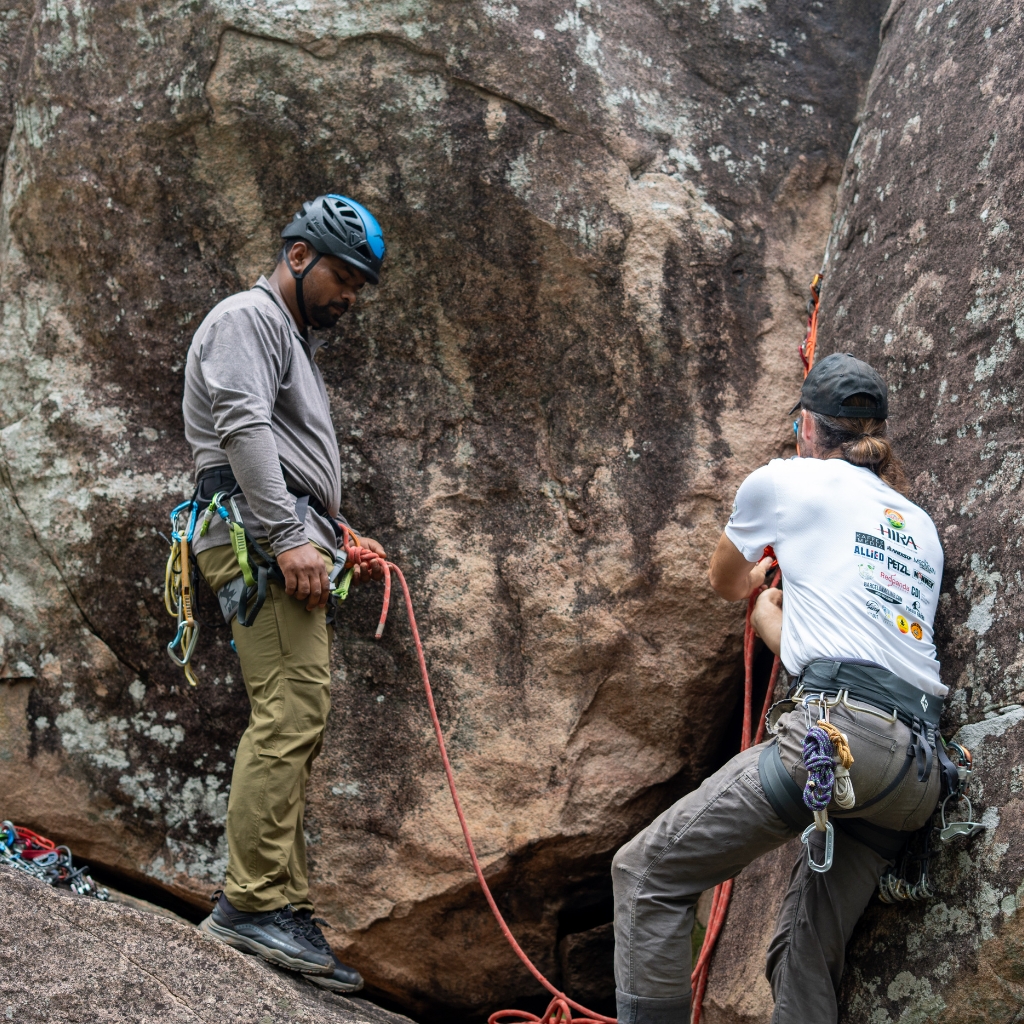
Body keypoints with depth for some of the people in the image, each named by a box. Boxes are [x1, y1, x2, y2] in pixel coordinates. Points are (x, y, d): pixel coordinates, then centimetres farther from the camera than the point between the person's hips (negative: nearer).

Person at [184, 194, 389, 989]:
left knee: (297, 724, 4)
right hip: (259, 537, -10)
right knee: (291, 712, -19)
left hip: (294, 542, 10)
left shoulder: (297, 341, 31)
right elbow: (244, 429, -15)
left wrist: (341, 536, 20)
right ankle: (254, 902, -20)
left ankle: (288, 910, 5)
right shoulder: (247, 318, 0)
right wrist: (289, 537, -22)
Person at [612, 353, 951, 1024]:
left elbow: (726, 583, 28)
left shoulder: (787, 481, 10)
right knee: (807, 955, 11)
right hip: (922, 767, 7)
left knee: (649, 871, 0)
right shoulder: (921, 527, 26)